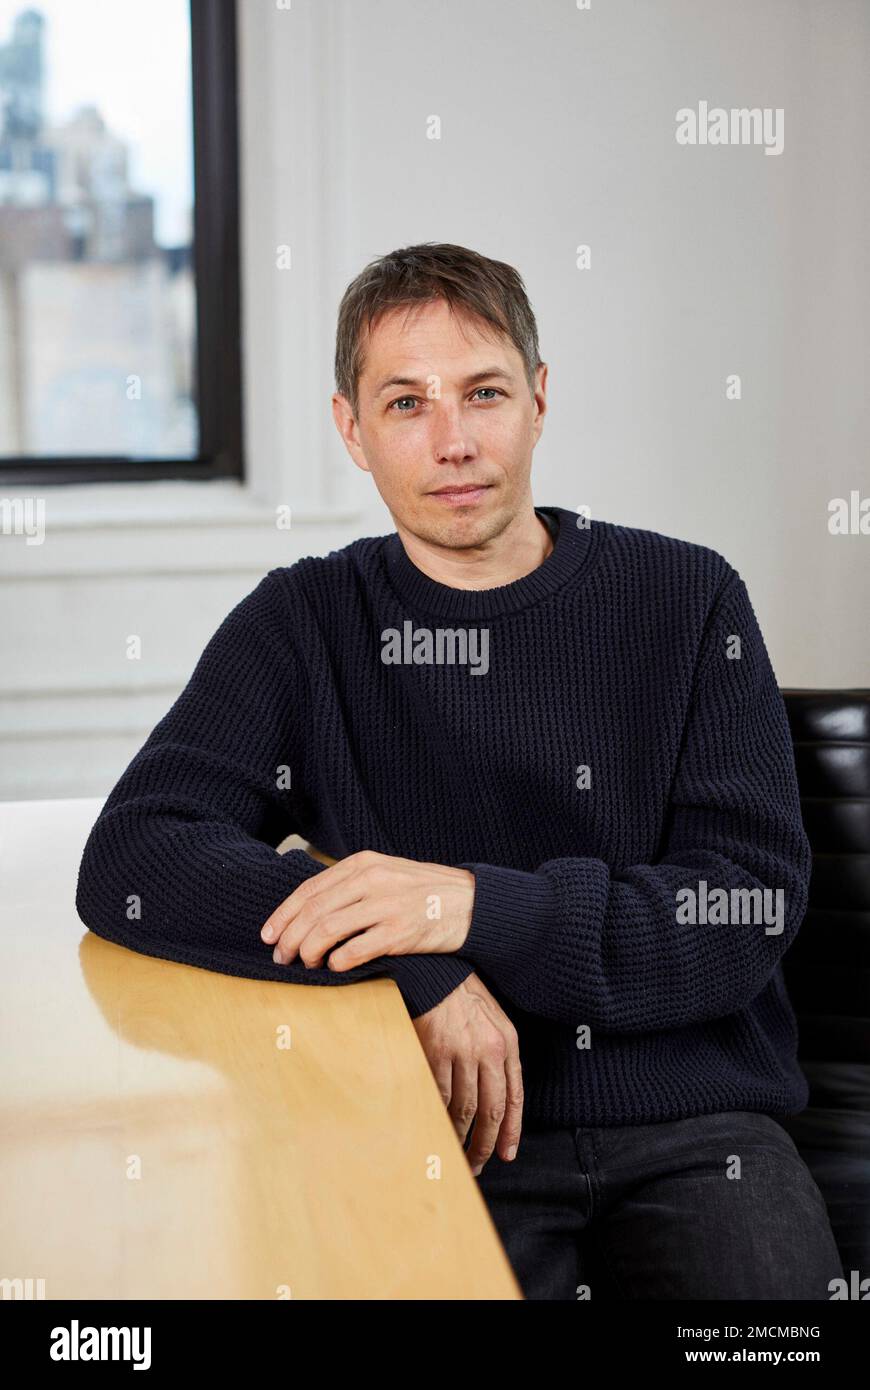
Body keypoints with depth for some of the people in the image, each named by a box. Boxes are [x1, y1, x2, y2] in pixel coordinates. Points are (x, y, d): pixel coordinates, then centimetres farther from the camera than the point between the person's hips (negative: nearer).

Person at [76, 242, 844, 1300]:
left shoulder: (686, 599, 4)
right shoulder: (304, 625, 5)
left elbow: (754, 910, -2)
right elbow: (126, 863, -7)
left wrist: (480, 909, -17)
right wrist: (417, 964, -18)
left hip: (693, 1129, 1)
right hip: (450, 1139, 0)